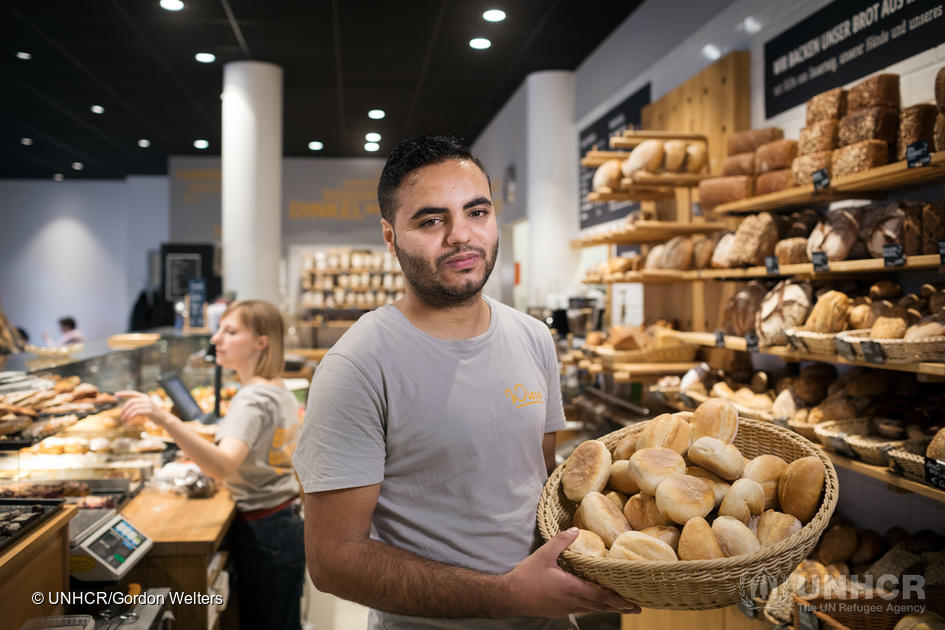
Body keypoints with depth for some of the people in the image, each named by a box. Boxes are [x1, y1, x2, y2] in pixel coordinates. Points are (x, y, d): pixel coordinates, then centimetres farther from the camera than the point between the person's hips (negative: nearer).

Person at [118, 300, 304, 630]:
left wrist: (166, 419, -48)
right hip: (289, 525, 9)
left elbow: (224, 466, -38)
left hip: (262, 534, -9)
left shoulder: (252, 399, -21)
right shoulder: (282, 392, 8)